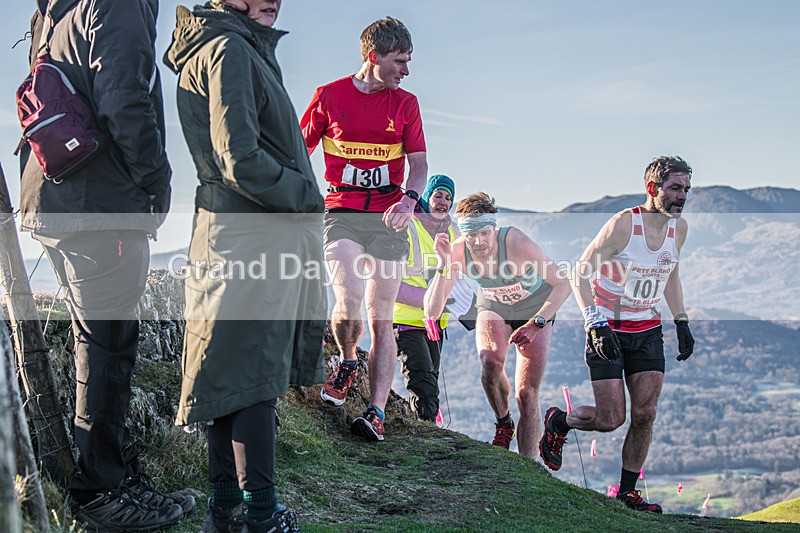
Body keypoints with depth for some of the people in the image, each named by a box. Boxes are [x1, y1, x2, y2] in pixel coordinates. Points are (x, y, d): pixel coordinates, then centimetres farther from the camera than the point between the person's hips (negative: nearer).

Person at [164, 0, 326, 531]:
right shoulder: (229, 49, -11)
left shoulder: (246, 49, 21)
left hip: (266, 228, 10)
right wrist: (306, 197, -8)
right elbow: (240, 159, -20)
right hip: (255, 234, -10)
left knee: (233, 374, 12)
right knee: (254, 373, -6)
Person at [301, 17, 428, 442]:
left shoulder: (405, 103, 8)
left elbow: (419, 163, 7)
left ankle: (376, 413, -2)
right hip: (341, 212, -2)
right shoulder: (329, 96, 2)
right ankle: (347, 363, 11)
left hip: (387, 218, 2)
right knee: (349, 301, -21)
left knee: (381, 319, -2)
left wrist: (409, 199, -14)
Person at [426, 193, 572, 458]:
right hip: (494, 309, 2)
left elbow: (563, 283, -28)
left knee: (527, 394, -10)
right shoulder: (457, 252, -26)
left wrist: (536, 324, -38)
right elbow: (431, 311, -30)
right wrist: (444, 266, -42)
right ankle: (503, 424, 0)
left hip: (535, 311, -2)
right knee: (491, 363, -29)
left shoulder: (517, 243, -35)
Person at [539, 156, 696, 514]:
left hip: (648, 332, 6)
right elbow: (579, 274, -18)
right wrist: (596, 324, -27)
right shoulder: (624, 223, -19)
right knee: (610, 420, -7)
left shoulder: (679, 228, 1)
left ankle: (627, 492, 12)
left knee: (644, 414, -3)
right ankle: (558, 422, 24)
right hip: (607, 332, -5)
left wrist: (682, 322, 13)